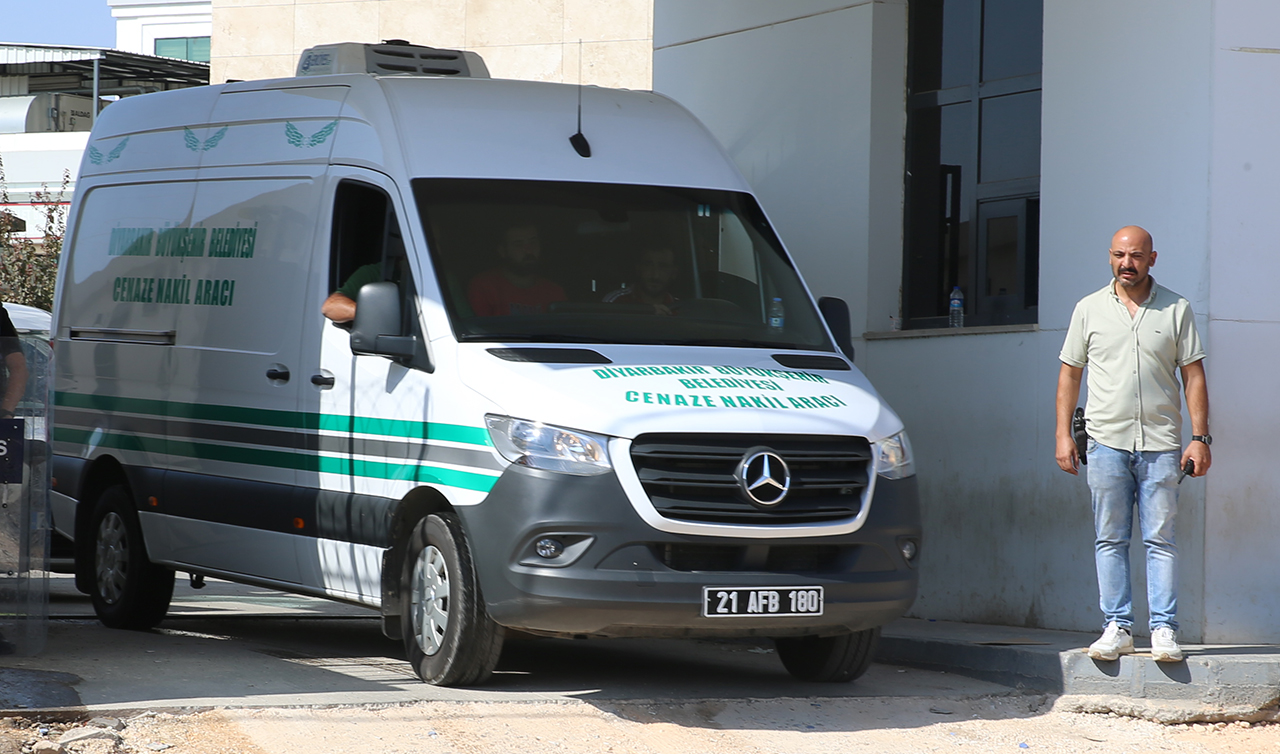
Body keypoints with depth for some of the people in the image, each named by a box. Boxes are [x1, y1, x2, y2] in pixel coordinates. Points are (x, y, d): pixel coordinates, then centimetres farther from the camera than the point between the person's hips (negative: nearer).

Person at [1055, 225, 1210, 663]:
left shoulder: (1176, 310, 6)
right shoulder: (1089, 310, 9)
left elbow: (1193, 376, 6)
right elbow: (1069, 374, 12)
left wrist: (1200, 437, -2)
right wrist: (1063, 434, 4)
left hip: (1161, 444, -1)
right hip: (1107, 442, 1)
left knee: (1160, 539, -2)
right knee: (1110, 540, 1)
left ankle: (1164, 629, -1)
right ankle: (1117, 627, 5)